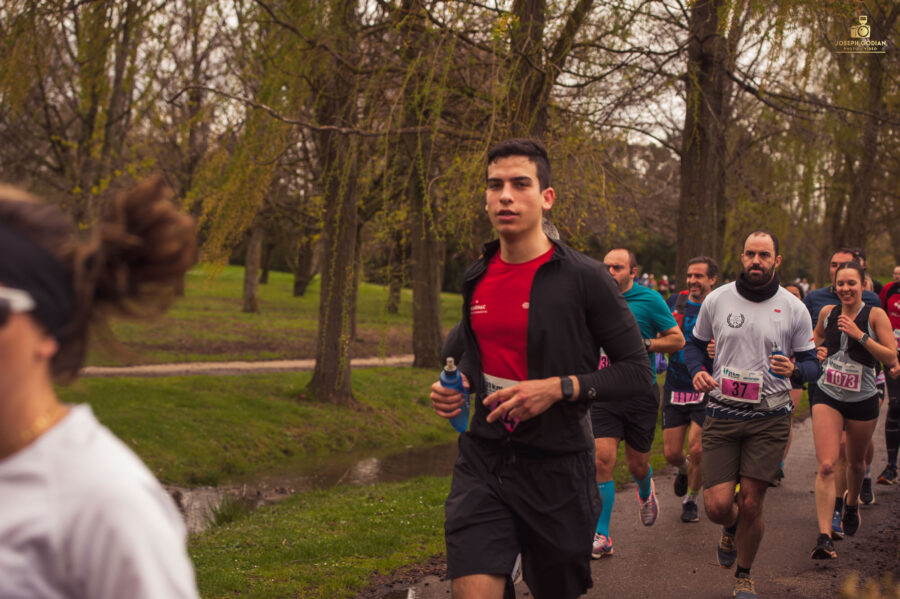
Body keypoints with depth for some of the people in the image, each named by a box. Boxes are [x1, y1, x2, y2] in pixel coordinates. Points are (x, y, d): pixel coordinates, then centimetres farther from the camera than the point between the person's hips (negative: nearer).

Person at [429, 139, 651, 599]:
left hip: (556, 468, -3)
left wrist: (560, 388, -20)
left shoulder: (584, 278, -9)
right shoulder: (477, 278, 6)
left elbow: (637, 371, -7)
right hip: (482, 460, 3)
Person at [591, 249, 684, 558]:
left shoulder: (649, 299, -4)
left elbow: (677, 339, -2)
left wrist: (642, 344, -14)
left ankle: (646, 490, 48)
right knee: (602, 458, -11)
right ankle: (601, 537, -5)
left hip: (640, 391, -2)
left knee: (637, 464, 9)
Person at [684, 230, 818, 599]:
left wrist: (794, 369, -17)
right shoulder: (717, 300, 2)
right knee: (717, 506, -5)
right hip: (721, 416, 1)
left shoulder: (794, 309, 0)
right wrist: (698, 371, -6)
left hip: (769, 419, -1)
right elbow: (695, 344, 16)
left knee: (750, 504, 1)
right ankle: (731, 530, 34)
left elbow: (811, 364, 7)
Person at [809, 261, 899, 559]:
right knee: (826, 465, -14)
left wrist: (860, 334, -21)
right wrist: (819, 350, 3)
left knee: (856, 462, 19)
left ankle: (852, 501, 53)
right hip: (827, 397, 1)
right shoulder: (827, 312, 1)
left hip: (862, 400, -1)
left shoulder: (875, 315, -8)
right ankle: (824, 537, -17)